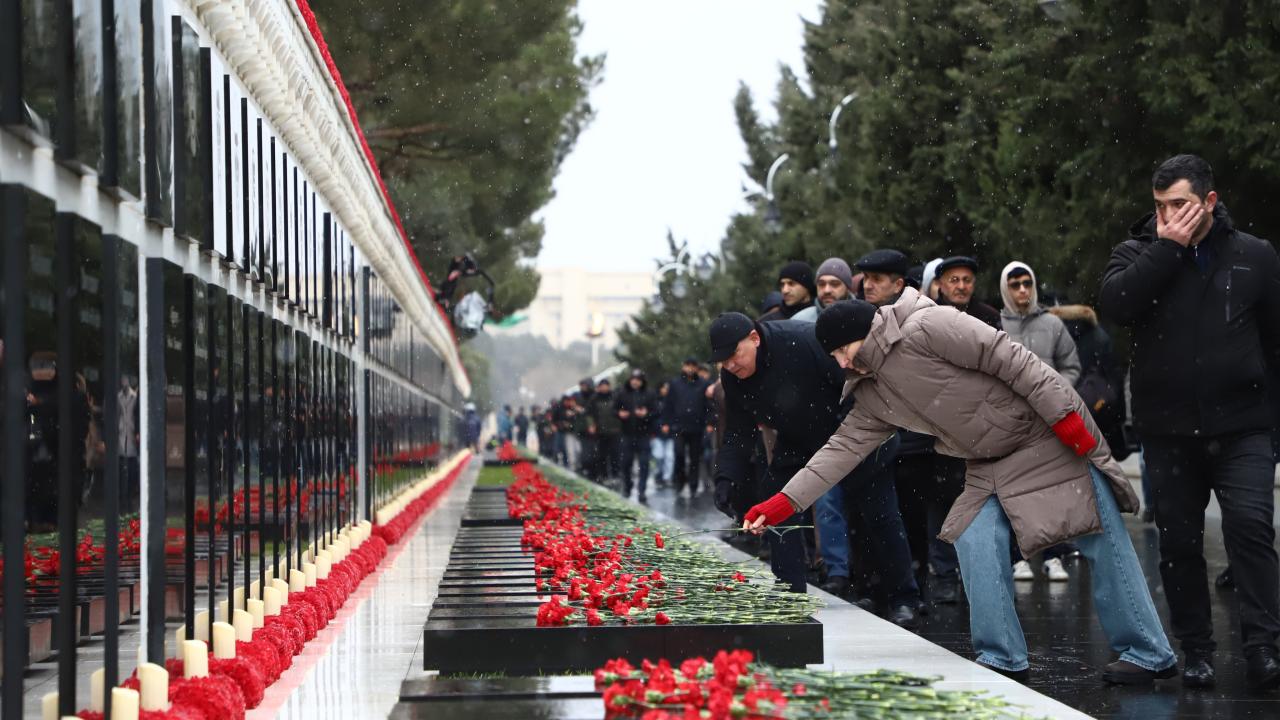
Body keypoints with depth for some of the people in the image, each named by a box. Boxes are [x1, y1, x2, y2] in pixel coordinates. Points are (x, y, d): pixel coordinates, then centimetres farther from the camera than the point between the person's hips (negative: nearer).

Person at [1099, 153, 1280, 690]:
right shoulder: (1137, 253, 4)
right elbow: (1115, 303, -17)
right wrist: (1168, 247, -17)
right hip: (1167, 429, 2)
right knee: (1178, 542, 6)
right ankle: (1196, 651, 15)